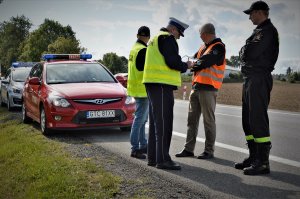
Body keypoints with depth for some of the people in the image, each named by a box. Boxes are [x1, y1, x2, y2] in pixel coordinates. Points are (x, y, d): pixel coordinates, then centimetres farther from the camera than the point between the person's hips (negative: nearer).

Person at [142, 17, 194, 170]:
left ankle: (153, 157, 16)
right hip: (162, 84, -10)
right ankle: (162, 159, -11)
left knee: (155, 121, 12)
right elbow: (173, 61, -17)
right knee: (163, 122, -11)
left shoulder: (155, 39, 25)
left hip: (153, 83, 10)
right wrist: (186, 66, 1)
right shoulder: (167, 38, -7)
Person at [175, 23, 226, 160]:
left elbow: (204, 62, -16)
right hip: (196, 86, 8)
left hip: (208, 88, -8)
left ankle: (209, 151, 4)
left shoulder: (218, 47, -6)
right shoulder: (204, 46, 20)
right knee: (192, 119, 7)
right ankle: (189, 148, 13)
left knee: (208, 120, -3)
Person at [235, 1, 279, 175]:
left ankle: (263, 162, -10)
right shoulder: (259, 31, 23)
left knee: (258, 119, -12)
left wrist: (244, 51, 0)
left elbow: (249, 53, -18)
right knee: (248, 120, 12)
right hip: (250, 79, 10)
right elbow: (245, 55, 20)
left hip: (259, 79, -10)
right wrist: (246, 52, 1)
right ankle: (254, 158, 19)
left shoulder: (268, 31, -8)